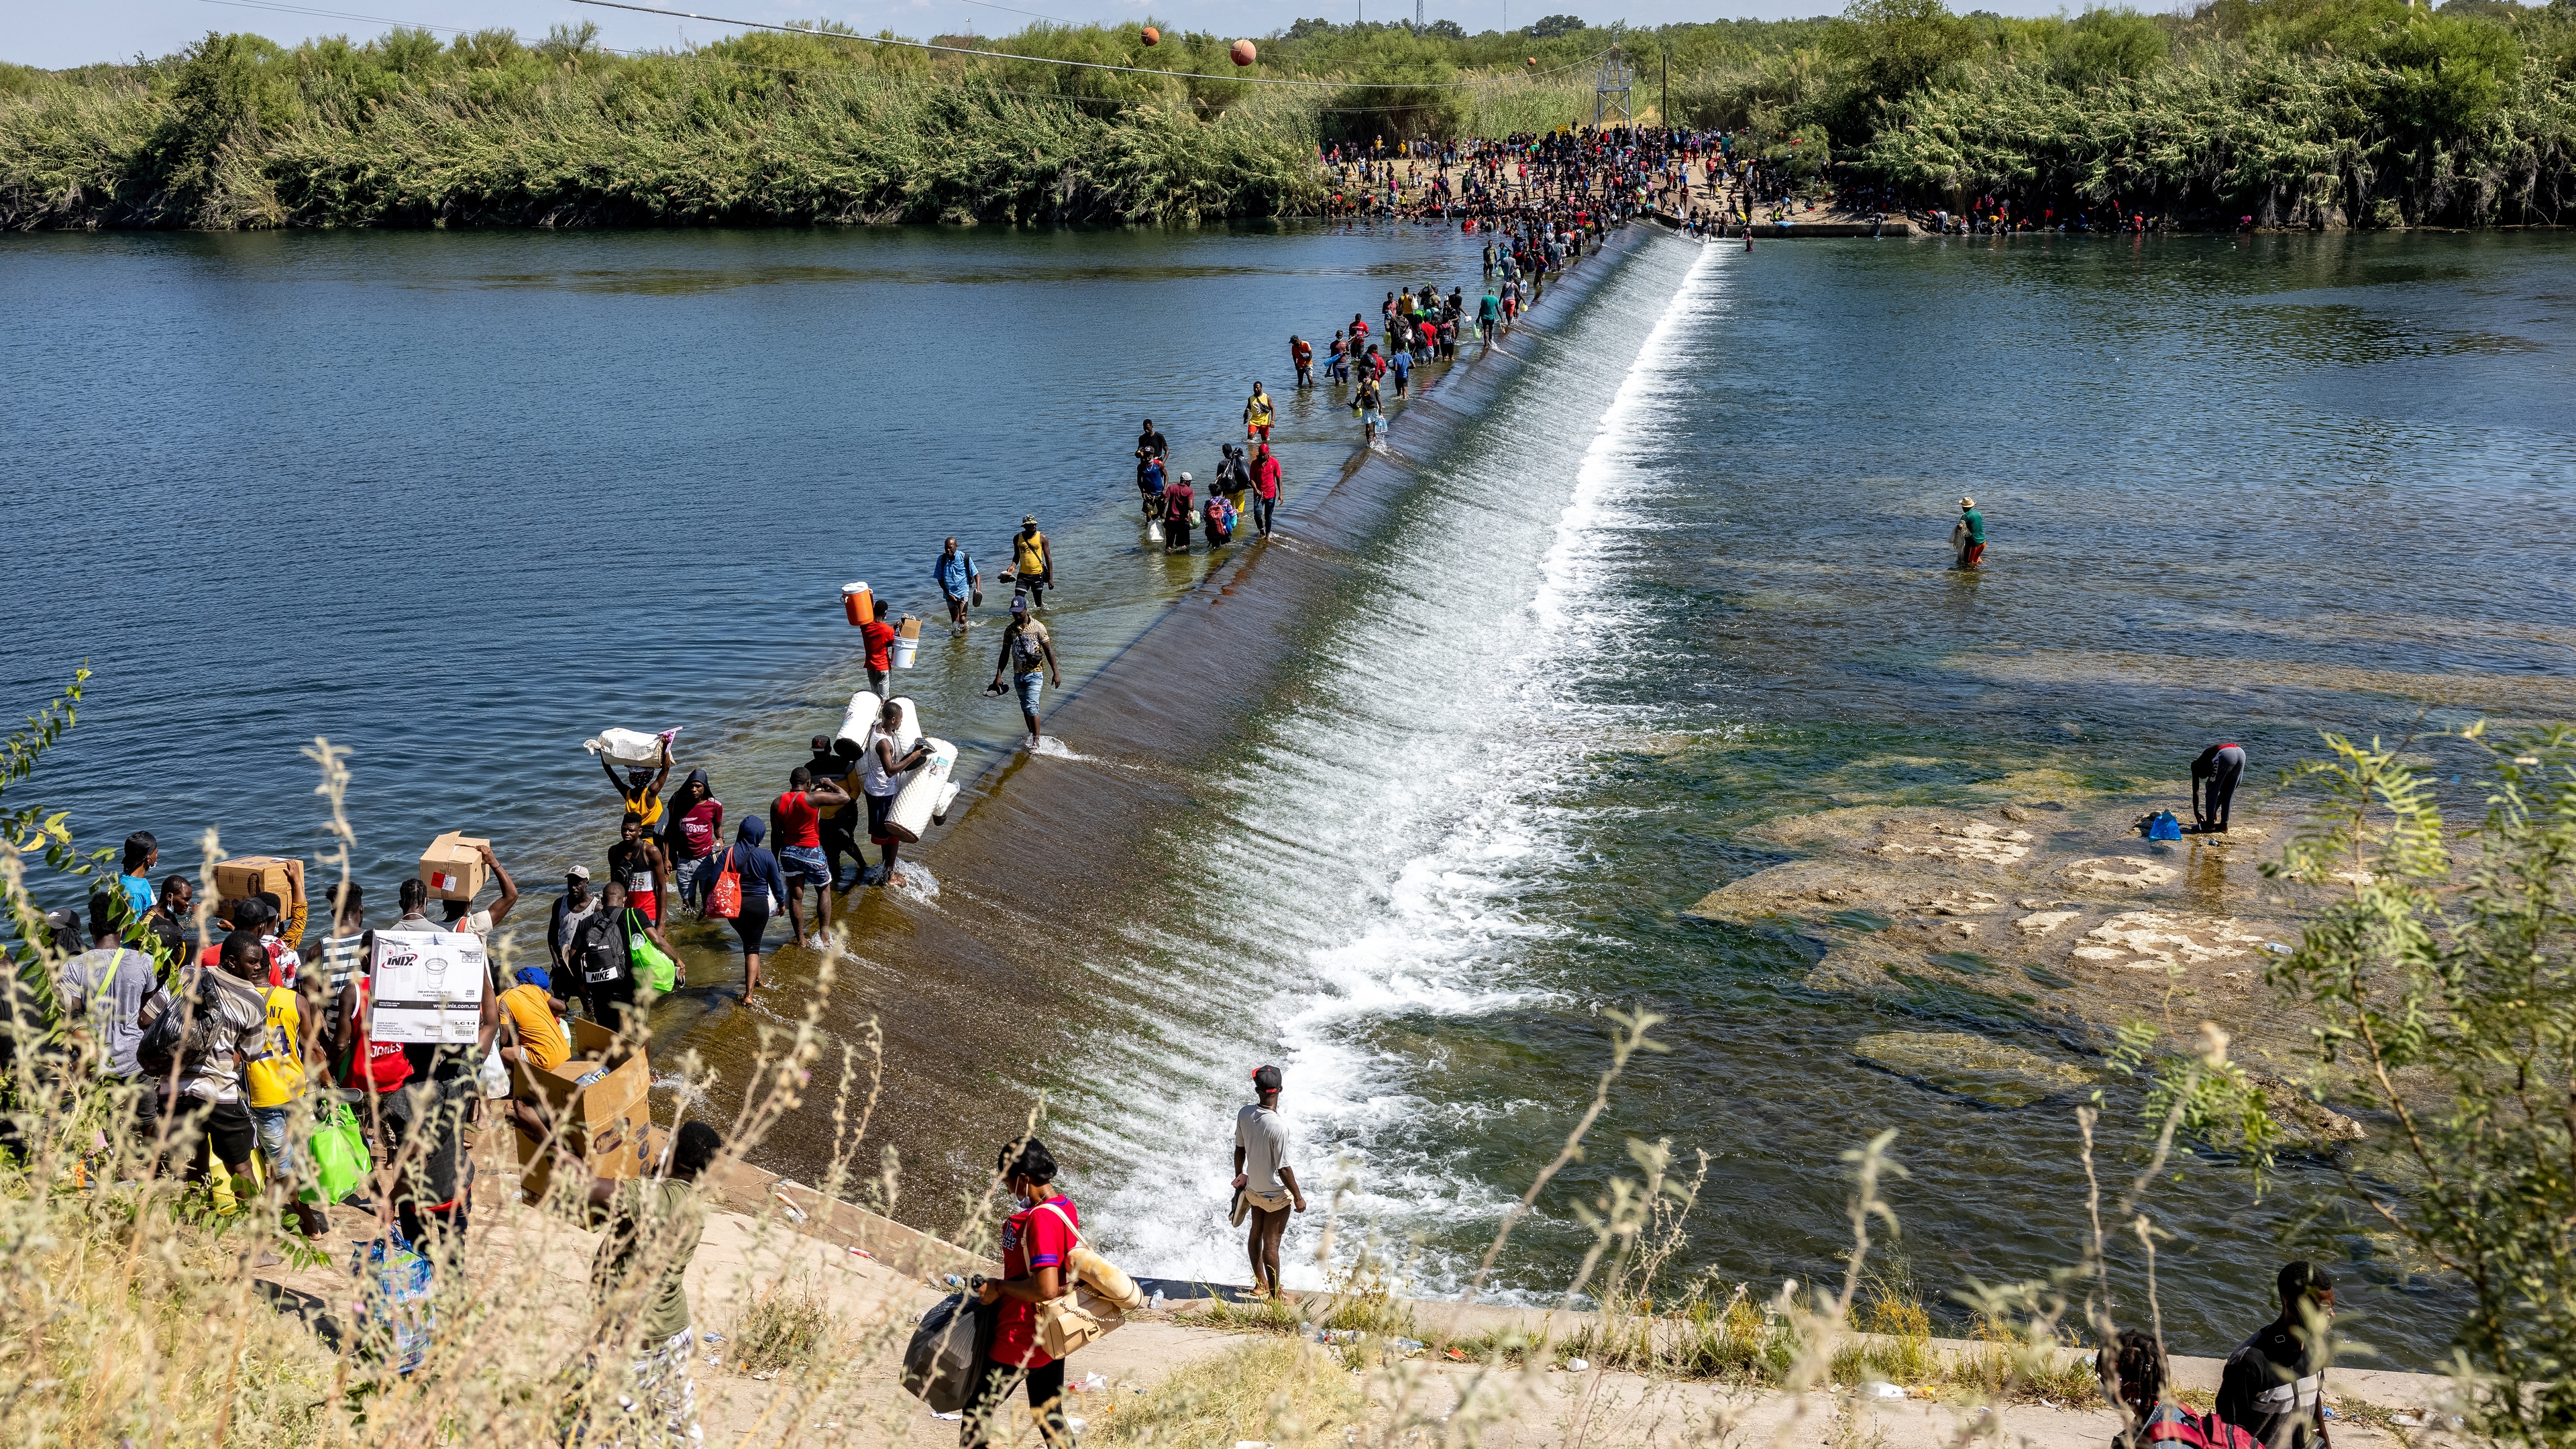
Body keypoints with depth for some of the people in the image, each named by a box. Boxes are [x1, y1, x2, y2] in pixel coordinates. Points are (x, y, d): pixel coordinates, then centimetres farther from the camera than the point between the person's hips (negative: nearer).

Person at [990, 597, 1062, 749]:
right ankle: (1031, 735, 25)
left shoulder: (1038, 627, -8)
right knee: (1025, 708, 12)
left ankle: (1036, 741, -9)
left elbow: (1048, 651, -4)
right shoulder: (1010, 631, 2)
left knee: (1031, 706, -14)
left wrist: (1056, 672, -6)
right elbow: (1005, 655, 9)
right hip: (1018, 674, 5)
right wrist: (998, 676, 5)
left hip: (1035, 674, -5)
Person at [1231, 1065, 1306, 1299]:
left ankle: (1260, 1282, 42)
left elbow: (1239, 1150, 1)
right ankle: (1275, 1295, 22)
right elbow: (1283, 1168, -24)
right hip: (1276, 1195, -6)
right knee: (1271, 1243, 7)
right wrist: (1298, 1197, -11)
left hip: (1253, 1189, 6)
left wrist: (1239, 1179, 18)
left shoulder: (1244, 1114, -12)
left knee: (1256, 1233, 23)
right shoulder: (1278, 1127, -31)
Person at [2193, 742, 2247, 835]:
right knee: (2228, 792, 21)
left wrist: (2196, 813, 35)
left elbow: (2196, 791, 27)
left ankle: (2209, 824, 14)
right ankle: (2224, 825, 24)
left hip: (2225, 755, -6)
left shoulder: (2197, 765, 28)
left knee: (2211, 790, 12)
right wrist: (2214, 810, 52)